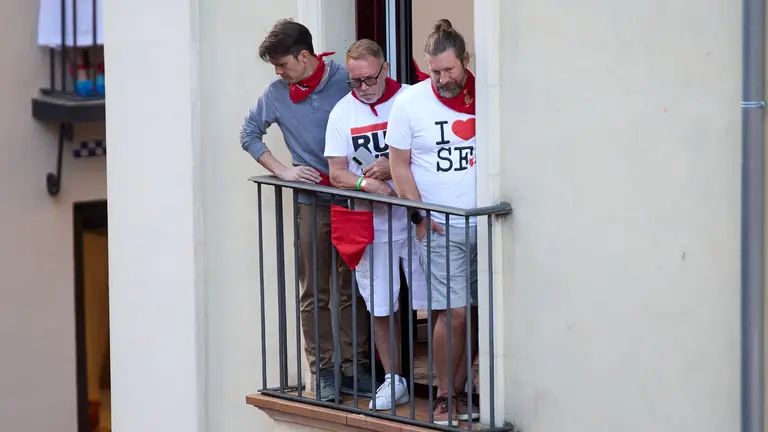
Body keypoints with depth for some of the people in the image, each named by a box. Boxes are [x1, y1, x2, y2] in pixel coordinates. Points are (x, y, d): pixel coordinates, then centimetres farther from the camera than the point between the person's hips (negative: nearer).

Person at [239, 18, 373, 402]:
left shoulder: (346, 81, -7)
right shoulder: (277, 94, 0)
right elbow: (249, 133, 9)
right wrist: (283, 171, 0)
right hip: (312, 202, 1)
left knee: (352, 290, 5)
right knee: (315, 294, 3)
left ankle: (354, 369, 12)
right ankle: (324, 372, 9)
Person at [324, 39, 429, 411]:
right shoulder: (343, 112, 4)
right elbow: (337, 172, 0)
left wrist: (394, 167, -17)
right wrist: (366, 183, -20)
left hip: (415, 217, -2)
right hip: (371, 222, 2)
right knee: (381, 308, 8)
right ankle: (393, 381, 21)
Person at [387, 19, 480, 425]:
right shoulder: (410, 102, -2)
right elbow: (399, 164, 1)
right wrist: (419, 216, -5)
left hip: (485, 223, 3)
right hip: (442, 225, -3)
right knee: (454, 313, -7)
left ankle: (458, 392, 16)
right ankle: (444, 399, 8)